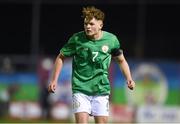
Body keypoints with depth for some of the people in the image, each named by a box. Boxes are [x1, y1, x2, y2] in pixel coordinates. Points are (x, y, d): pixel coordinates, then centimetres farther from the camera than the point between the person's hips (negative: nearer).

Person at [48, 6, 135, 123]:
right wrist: (54, 80, 0)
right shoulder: (76, 39, -8)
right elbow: (61, 57, 6)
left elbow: (121, 60, 13)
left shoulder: (111, 39, -2)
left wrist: (129, 79, 0)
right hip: (80, 89, -2)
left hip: (101, 90, 2)